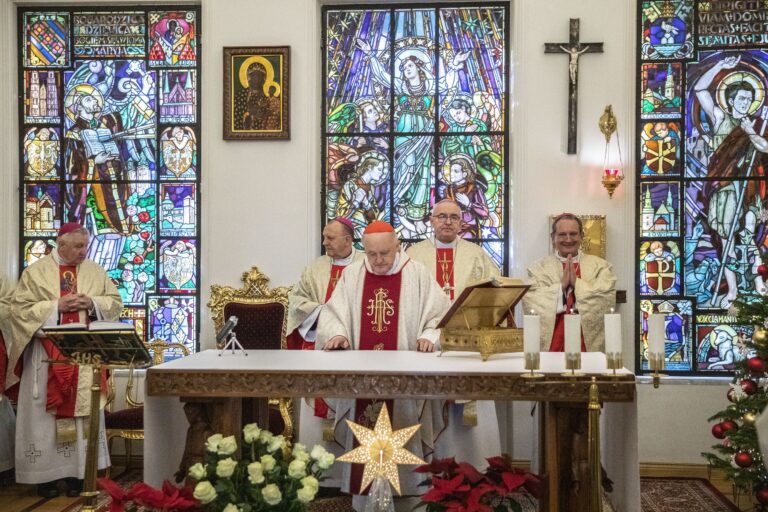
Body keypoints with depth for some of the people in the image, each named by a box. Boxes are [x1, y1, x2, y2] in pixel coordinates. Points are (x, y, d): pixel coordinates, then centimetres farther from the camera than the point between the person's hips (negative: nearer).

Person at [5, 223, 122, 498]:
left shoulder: (95, 271, 8)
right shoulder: (36, 272, 0)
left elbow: (116, 302, 9)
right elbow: (20, 308, -6)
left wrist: (92, 303, -10)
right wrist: (57, 305, -14)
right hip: (47, 355, -2)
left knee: (82, 410, 3)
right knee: (45, 413, 2)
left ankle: (78, 472, 12)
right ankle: (44, 474, 12)